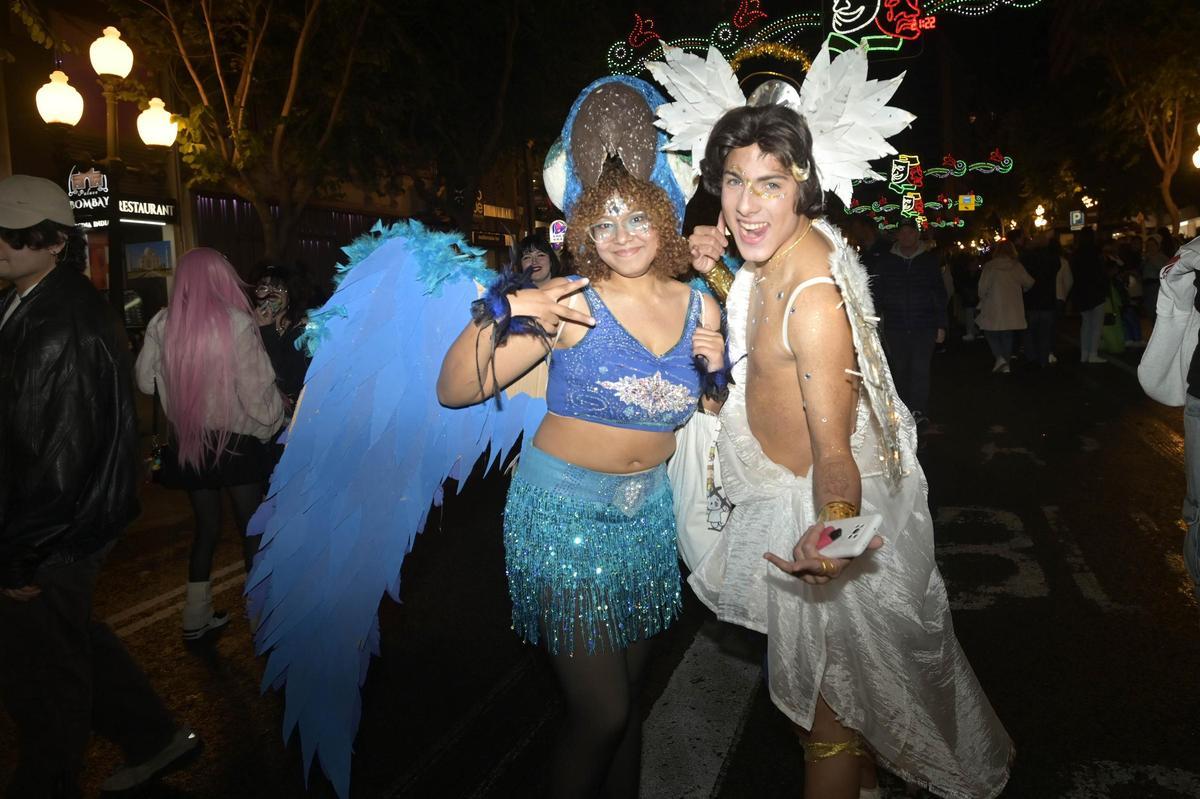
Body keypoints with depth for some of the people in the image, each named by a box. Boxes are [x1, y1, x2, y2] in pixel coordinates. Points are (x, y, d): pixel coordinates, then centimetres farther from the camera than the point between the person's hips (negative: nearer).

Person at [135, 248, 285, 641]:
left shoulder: (163, 325, -5)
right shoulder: (236, 323, -17)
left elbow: (145, 381, 6)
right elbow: (258, 391, -16)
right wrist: (276, 417, 2)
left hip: (189, 443, 4)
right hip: (236, 442, -4)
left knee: (206, 527, 19)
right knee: (253, 530, 9)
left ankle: (196, 619, 28)